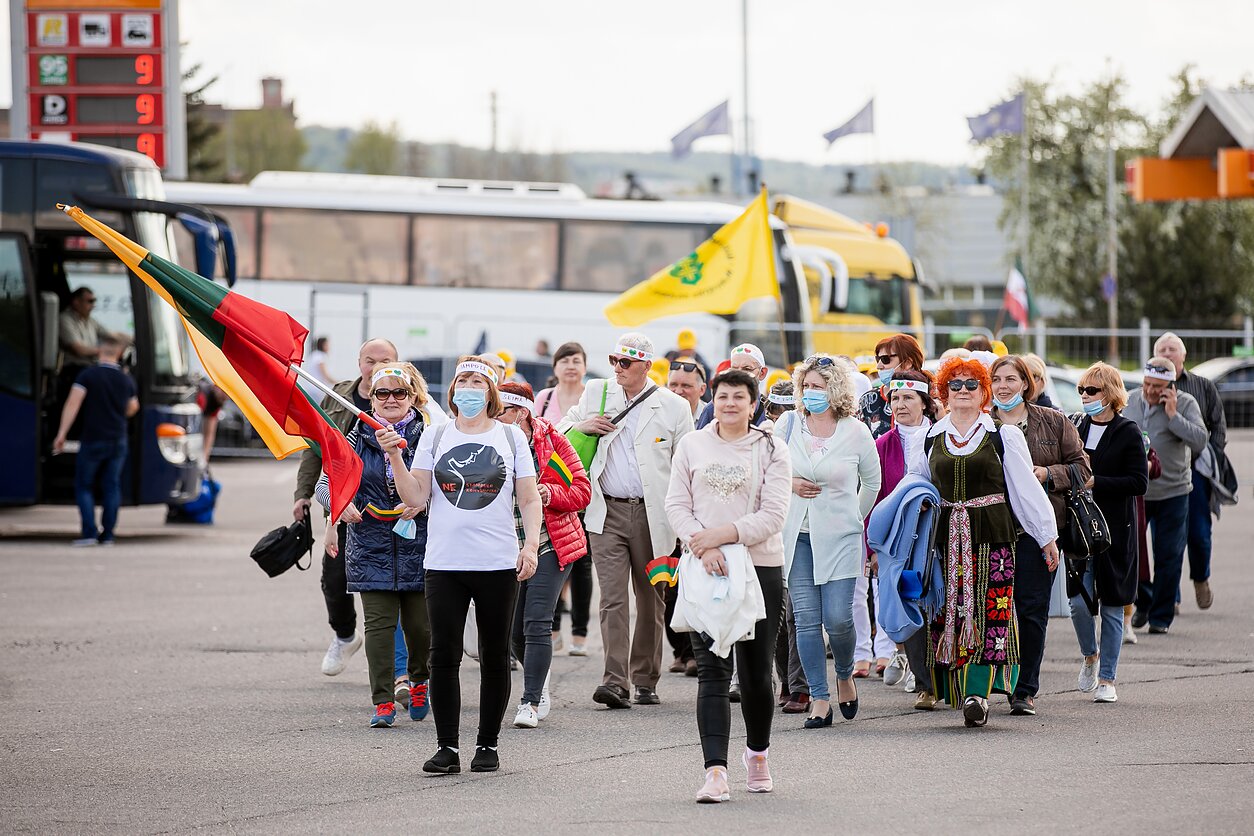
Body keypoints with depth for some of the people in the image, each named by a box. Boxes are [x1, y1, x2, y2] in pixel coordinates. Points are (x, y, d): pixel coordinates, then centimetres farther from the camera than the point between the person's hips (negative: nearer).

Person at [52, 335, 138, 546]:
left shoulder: (88, 375, -10)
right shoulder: (126, 380, 4)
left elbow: (73, 404, -16)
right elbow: (132, 408, 18)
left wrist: (61, 434, -15)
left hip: (92, 440, -4)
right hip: (118, 440, 4)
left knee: (84, 485, 6)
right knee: (111, 486, 10)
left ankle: (89, 531, -6)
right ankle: (108, 534, 7)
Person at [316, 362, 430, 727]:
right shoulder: (358, 437, 5)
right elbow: (324, 483, 7)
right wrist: (339, 504, -14)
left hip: (417, 543, -1)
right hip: (371, 545, 1)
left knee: (419, 622, 3)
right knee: (379, 622, -5)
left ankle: (419, 679, 32)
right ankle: (383, 702, -2)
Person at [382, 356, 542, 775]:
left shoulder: (511, 437, 7)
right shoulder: (435, 437, 8)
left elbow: (529, 499, 7)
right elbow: (416, 497, 3)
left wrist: (531, 543, -6)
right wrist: (395, 457, -9)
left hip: (498, 564, 0)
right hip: (444, 563, 0)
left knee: (495, 657, 6)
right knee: (444, 655, -4)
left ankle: (488, 745, 14)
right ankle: (447, 748, 0)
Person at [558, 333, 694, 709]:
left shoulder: (673, 407, 1)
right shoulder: (596, 393, 8)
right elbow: (561, 430, 21)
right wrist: (583, 427, -3)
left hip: (653, 515, -1)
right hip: (608, 512, 1)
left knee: (650, 601, 8)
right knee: (613, 599, -10)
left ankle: (645, 681, 19)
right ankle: (615, 681, -16)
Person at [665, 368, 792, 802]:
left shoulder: (770, 450, 1)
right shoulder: (692, 445, 7)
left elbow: (772, 515, -7)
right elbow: (676, 505, 4)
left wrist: (723, 534, -16)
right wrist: (702, 545, -13)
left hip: (760, 567, 0)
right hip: (704, 570, 0)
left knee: (756, 672, 9)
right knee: (712, 670, -10)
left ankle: (757, 752, 34)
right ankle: (715, 771, -18)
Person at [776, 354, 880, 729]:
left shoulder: (855, 432, -2)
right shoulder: (788, 424, 3)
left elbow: (872, 482, 13)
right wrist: (788, 483, -4)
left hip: (839, 538, -2)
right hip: (796, 535, 2)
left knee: (838, 618, -8)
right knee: (806, 619, -1)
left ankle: (845, 676, 22)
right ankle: (819, 699, 5)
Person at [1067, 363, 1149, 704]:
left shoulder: (1127, 433, -4)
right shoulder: (1075, 427, 7)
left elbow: (1139, 483, -10)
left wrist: (1095, 482, -17)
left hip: (1115, 529, -3)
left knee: (1112, 606, 2)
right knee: (1079, 602, -6)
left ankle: (1106, 679, 10)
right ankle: (1090, 657, 22)